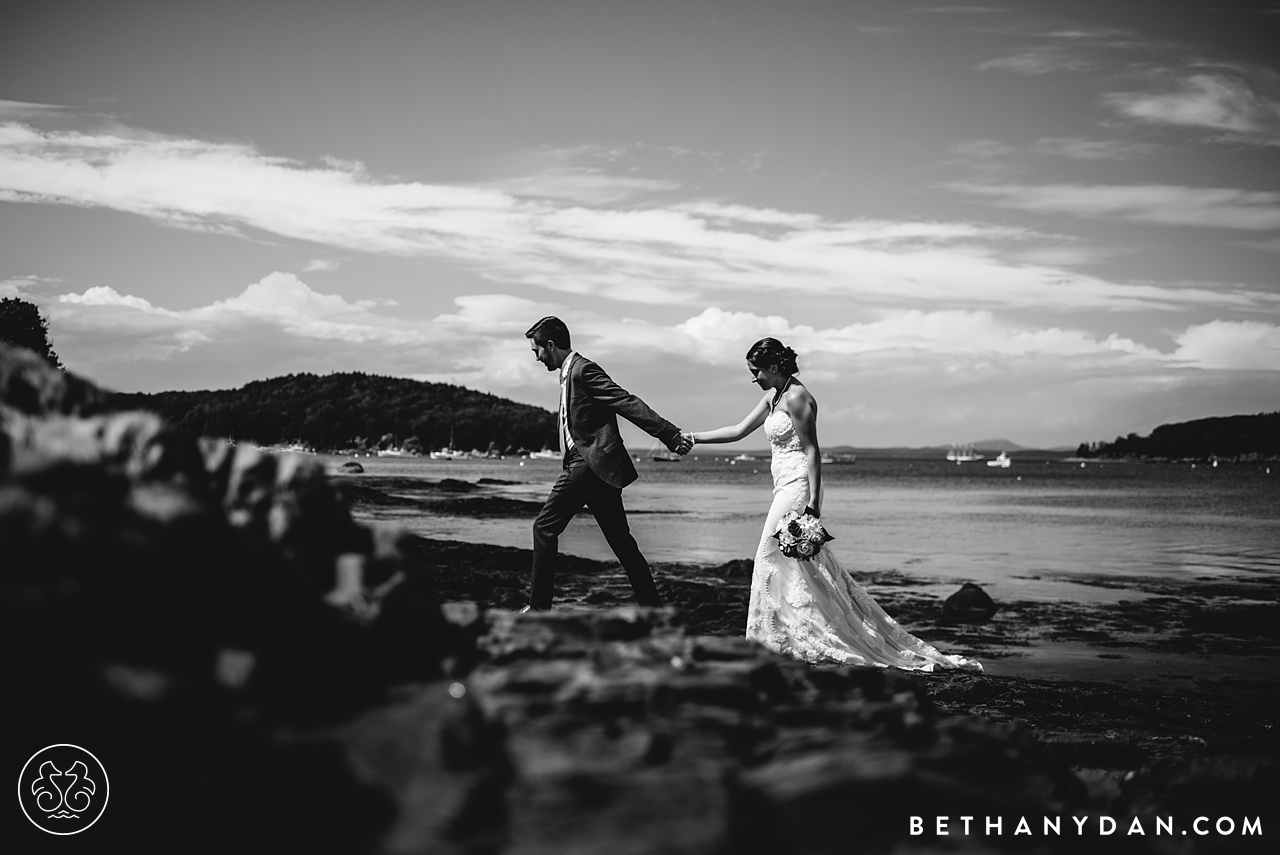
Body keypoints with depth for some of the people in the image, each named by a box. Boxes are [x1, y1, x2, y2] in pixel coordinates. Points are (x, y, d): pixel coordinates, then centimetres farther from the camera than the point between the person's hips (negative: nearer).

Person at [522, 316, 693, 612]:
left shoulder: (583, 370, -11)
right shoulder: (570, 373, 20)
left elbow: (627, 403, -18)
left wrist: (671, 434, -23)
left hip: (592, 463, -10)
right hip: (595, 466, 10)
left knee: (545, 526, -7)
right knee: (621, 540, 9)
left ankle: (538, 607, -5)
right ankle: (652, 610, 10)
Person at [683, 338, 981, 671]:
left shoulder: (796, 398, -15)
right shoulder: (773, 396, 13)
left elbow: (812, 451, -18)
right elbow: (738, 430, 20)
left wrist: (812, 503, -22)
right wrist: (693, 437, 18)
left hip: (797, 487, -9)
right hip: (786, 487, 9)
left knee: (773, 560, -4)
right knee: (808, 566, 10)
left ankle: (777, 641, 4)